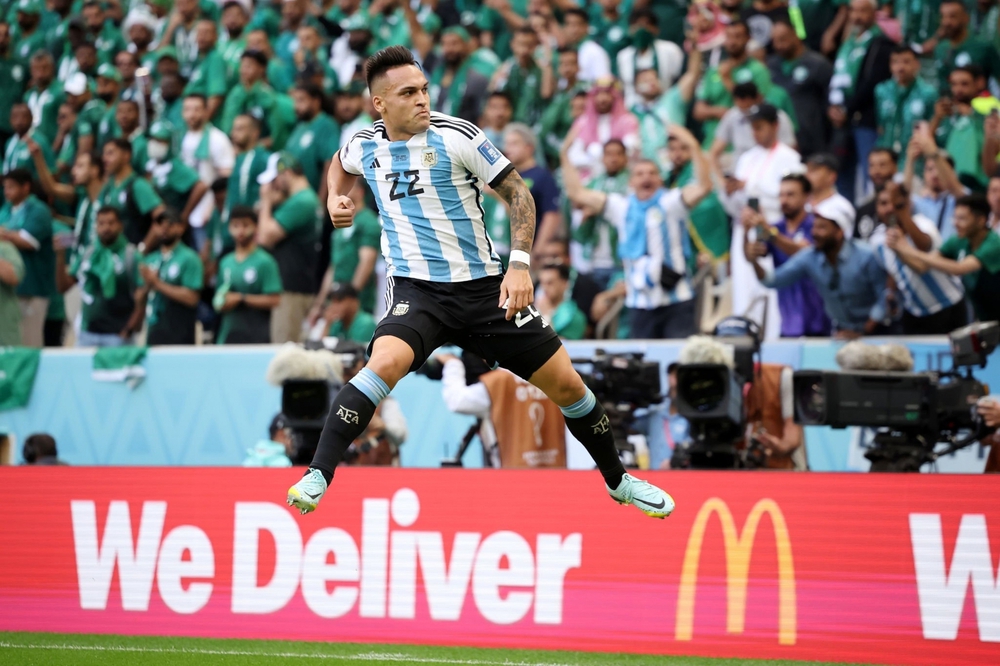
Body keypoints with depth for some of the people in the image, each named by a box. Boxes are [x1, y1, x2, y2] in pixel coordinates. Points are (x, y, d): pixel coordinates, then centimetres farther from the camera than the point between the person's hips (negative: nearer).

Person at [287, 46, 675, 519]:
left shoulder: (456, 135, -9)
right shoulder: (365, 146, 2)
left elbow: (517, 193, -3)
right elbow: (341, 164, 29)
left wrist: (520, 263, -15)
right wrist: (336, 196, 7)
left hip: (484, 286, 0)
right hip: (415, 288, 0)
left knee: (566, 383, 2)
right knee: (386, 362, -33)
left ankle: (617, 480, 27)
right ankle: (316, 478, -32)